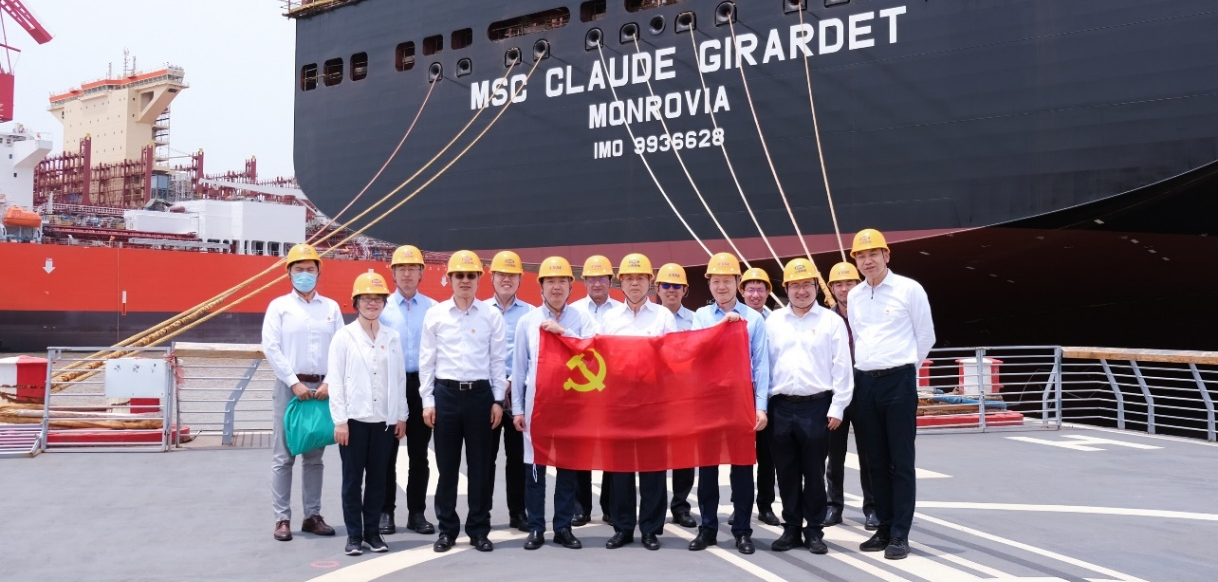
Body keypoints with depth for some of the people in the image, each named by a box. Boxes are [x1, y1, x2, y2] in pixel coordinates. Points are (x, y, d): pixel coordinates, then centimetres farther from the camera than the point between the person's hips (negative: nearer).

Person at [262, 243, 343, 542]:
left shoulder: (331, 307, 10)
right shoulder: (279, 306, 3)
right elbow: (271, 347, -5)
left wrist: (330, 383, -7)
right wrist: (294, 383, -12)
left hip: (322, 387, 2)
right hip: (289, 386, -2)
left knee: (315, 456, 8)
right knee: (283, 456, -1)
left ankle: (312, 515, 14)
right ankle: (282, 518, 5)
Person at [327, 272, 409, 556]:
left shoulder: (392, 337, 7)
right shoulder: (344, 336, -2)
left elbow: (399, 378, 9)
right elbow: (335, 380, -5)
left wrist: (401, 416, 7)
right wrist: (339, 420, -10)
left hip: (384, 419, 3)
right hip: (354, 418, -3)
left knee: (378, 478, 8)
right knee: (353, 479, 4)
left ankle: (373, 531, 19)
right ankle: (354, 534, 14)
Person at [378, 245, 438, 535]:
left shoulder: (433, 309, 2)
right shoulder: (382, 307, 0)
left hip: (421, 384, 1)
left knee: (419, 453, 8)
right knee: (387, 451, 6)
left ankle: (417, 512, 18)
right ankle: (386, 511, 16)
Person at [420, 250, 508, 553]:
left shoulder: (492, 315, 3)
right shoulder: (435, 314, 3)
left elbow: (498, 360, 4)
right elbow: (427, 360, 4)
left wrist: (497, 400, 1)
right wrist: (427, 400, 0)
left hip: (480, 394, 0)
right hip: (446, 393, 0)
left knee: (480, 465, 6)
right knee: (447, 465, 6)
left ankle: (479, 530, 17)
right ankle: (447, 529, 18)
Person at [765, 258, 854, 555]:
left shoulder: (831, 320, 2)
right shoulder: (773, 321, 10)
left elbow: (842, 367, -1)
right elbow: (764, 363, 9)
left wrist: (837, 407, -6)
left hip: (816, 406, -2)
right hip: (781, 406, 3)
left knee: (814, 472, 4)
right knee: (786, 471, 8)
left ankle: (814, 530, 15)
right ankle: (791, 528, 19)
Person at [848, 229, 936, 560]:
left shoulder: (909, 289, -4)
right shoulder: (854, 296, 10)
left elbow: (926, 337, 2)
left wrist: (902, 368, 8)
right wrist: (866, 367, 15)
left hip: (898, 381, -5)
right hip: (864, 382, 5)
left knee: (901, 462, -1)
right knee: (876, 461, 10)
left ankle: (900, 535, 4)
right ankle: (884, 528, 19)